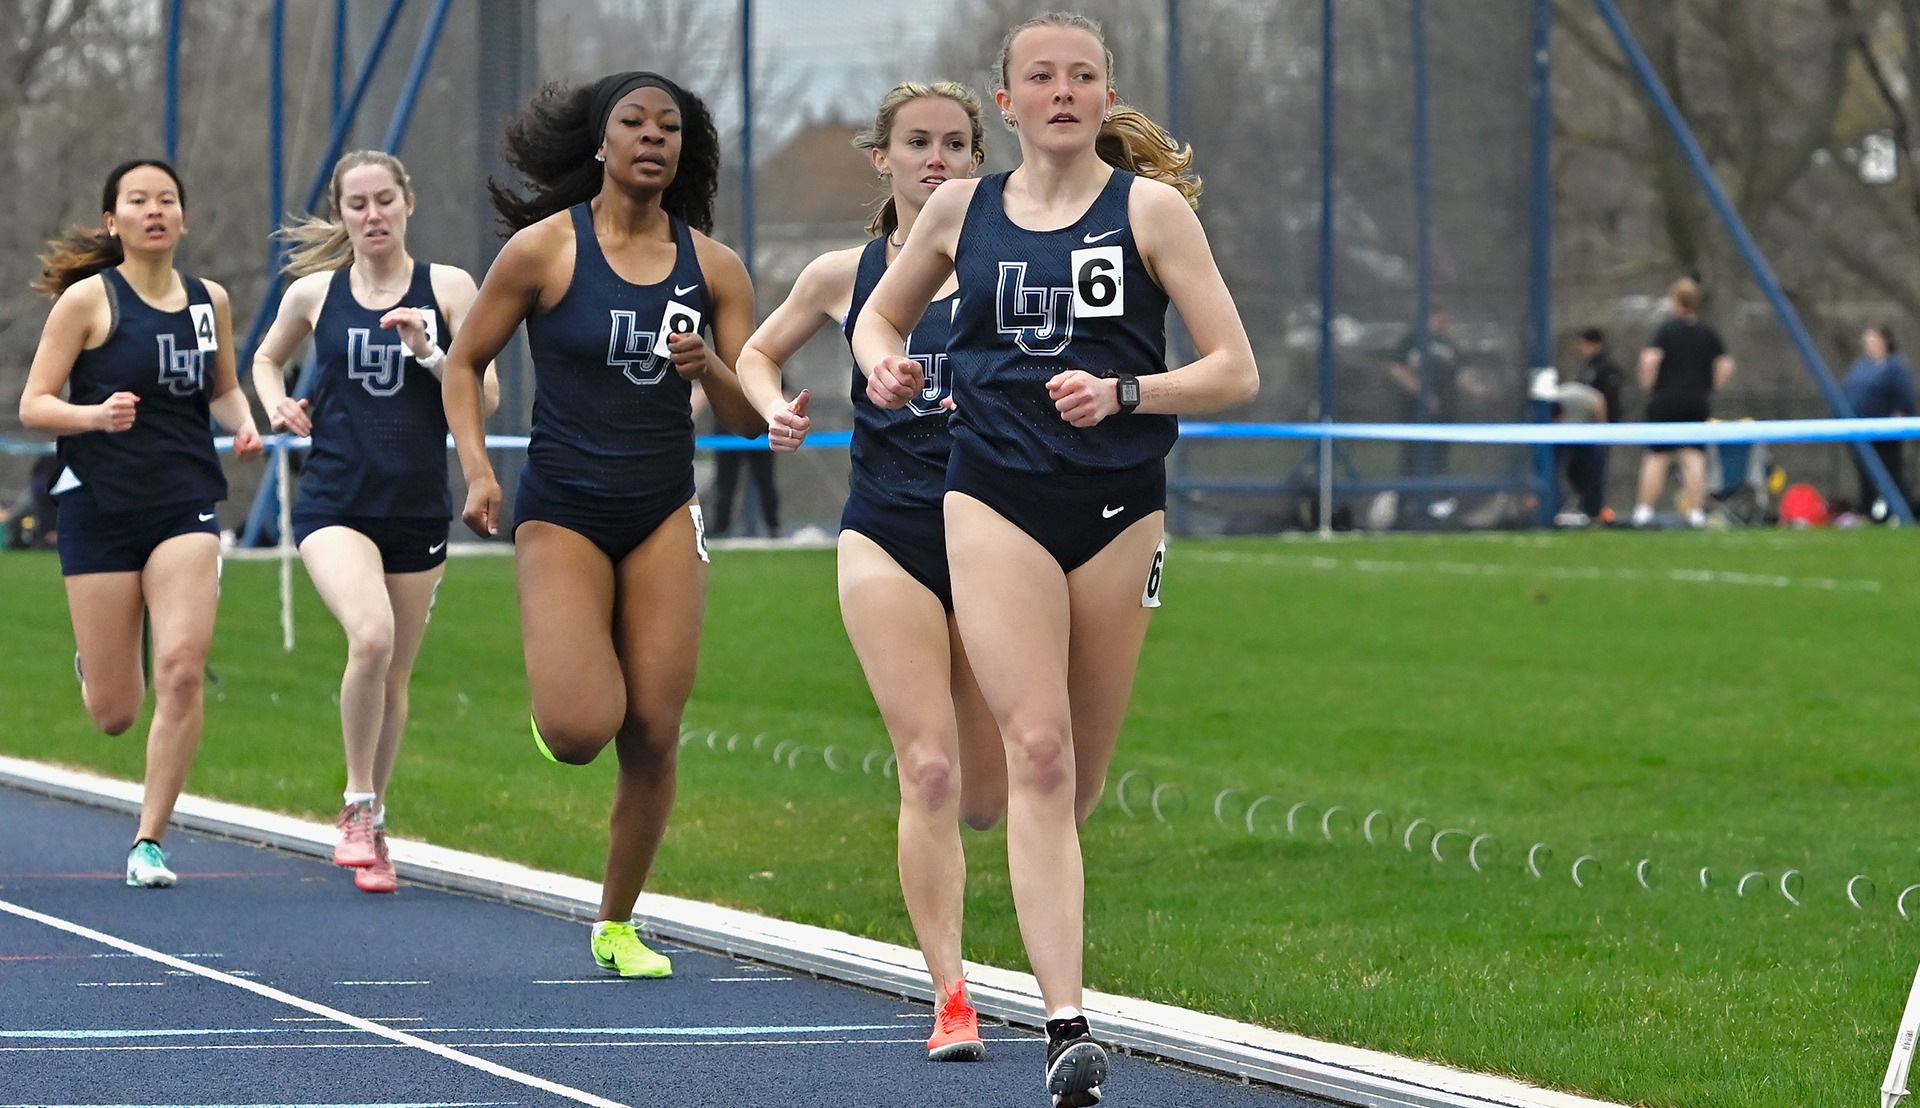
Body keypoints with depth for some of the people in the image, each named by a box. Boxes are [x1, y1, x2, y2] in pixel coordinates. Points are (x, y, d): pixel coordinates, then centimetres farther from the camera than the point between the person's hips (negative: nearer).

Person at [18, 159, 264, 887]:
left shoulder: (210, 302, 8)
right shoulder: (89, 299, -5)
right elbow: (33, 404, -6)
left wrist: (243, 424, 2)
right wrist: (95, 415, -25)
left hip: (185, 505, 2)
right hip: (100, 507, -2)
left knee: (181, 670, -17)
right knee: (113, 714, 2)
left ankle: (150, 840, -5)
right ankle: (92, 664, 42)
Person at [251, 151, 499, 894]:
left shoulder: (447, 288, 1)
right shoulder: (314, 293, 5)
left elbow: (487, 397, -3)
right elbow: (266, 359, 24)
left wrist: (429, 352, -19)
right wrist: (275, 404, 4)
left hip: (419, 511, 1)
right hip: (334, 504, -1)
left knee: (394, 676, 9)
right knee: (371, 637, -26)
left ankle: (370, 821, 29)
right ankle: (359, 810, -12)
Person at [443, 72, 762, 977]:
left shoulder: (712, 267, 2)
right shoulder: (544, 249, -6)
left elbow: (751, 420, 5)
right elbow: (464, 362, 3)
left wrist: (709, 369, -16)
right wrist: (476, 470, -11)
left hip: (664, 515, 3)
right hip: (562, 515, -3)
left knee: (654, 736, -1)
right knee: (580, 733, -18)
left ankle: (618, 926, 17)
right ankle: (556, 694, 21)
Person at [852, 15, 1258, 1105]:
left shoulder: (1151, 208, -1)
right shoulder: (962, 208, 6)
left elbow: (1235, 371, -3)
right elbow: (880, 316, 23)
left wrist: (1122, 393, -19)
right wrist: (884, 364, 0)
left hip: (1119, 508, 0)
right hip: (996, 502, 0)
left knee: (1081, 775, 8)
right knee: (1037, 750, -16)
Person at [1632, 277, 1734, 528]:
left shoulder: (1667, 329, -6)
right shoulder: (1709, 334, 6)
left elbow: (1650, 359, -17)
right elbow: (1726, 364, 3)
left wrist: (1648, 385, -3)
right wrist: (1711, 387, 13)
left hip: (1666, 400, -3)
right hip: (1699, 402, 3)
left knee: (1656, 457, 2)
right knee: (1694, 457, 0)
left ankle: (1644, 509, 3)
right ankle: (1696, 511, -5)